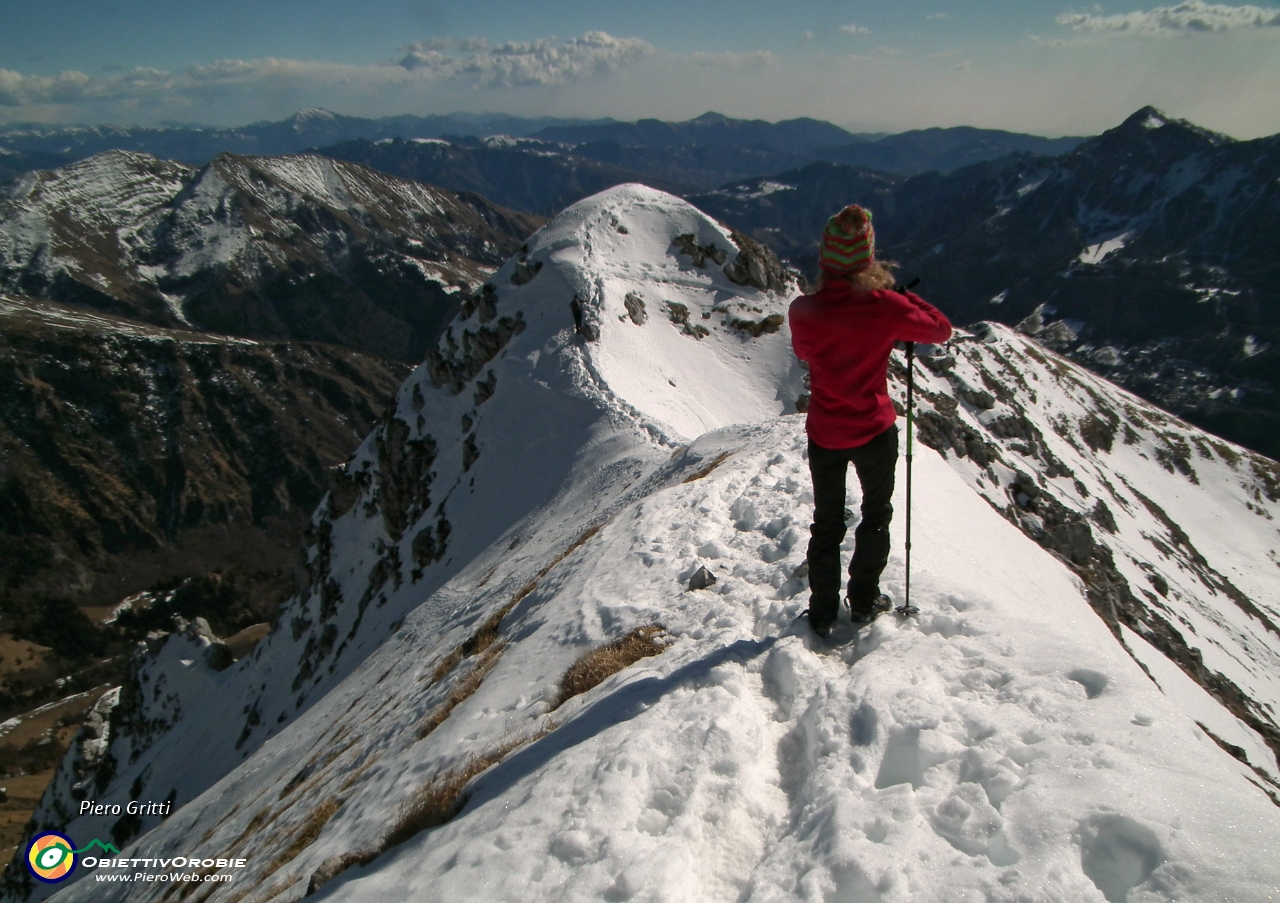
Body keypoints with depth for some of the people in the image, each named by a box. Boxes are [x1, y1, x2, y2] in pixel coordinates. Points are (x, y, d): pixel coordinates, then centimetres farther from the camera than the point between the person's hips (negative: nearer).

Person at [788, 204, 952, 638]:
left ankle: (822, 613, 27)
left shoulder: (803, 311, -14)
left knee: (826, 522, 19)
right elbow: (941, 329, -1)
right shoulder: (886, 307, -18)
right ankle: (864, 601, 33)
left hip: (824, 434, 1)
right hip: (875, 431, -1)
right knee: (876, 515, 23)